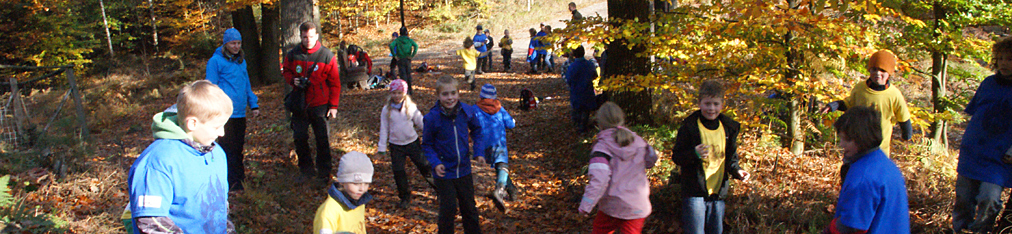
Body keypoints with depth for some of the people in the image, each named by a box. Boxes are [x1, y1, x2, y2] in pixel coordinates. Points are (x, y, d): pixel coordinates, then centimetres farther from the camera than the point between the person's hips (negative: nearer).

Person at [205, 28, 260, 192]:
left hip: (240, 113, 7)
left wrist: (253, 105, 18)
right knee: (227, 148, -5)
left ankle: (239, 178, 23)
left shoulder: (241, 61, 16)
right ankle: (232, 183, 0)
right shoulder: (216, 61, -5)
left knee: (238, 147, 14)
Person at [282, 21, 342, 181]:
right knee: (299, 138, 6)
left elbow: (335, 83, -3)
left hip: (320, 105, -3)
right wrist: (292, 80, -6)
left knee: (322, 139, 2)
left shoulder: (326, 56, -7)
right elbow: (285, 71, 18)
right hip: (300, 105, 3)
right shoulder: (293, 55, 1)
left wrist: (333, 105, -7)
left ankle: (324, 173, 15)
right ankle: (306, 170, 22)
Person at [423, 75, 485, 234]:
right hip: (444, 173, -3)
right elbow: (427, 145, -7)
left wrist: (478, 152, -1)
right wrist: (435, 163, -22)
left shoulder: (467, 111, -10)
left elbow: (476, 130, 10)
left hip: (464, 170, 3)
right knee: (448, 209, 3)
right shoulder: (432, 117, -18)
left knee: (469, 208, 17)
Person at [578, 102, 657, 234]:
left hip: (612, 207, -3)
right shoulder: (638, 141, -2)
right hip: (638, 207, 3)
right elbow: (651, 160, 17)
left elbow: (598, 179, -28)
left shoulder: (602, 146, -18)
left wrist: (585, 205, -23)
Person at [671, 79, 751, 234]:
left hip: (718, 193, 5)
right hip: (695, 193, -5)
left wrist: (737, 171, -4)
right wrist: (694, 154, -27)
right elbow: (676, 156, -8)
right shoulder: (690, 127, -9)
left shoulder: (729, 127, 6)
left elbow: (731, 158, 16)